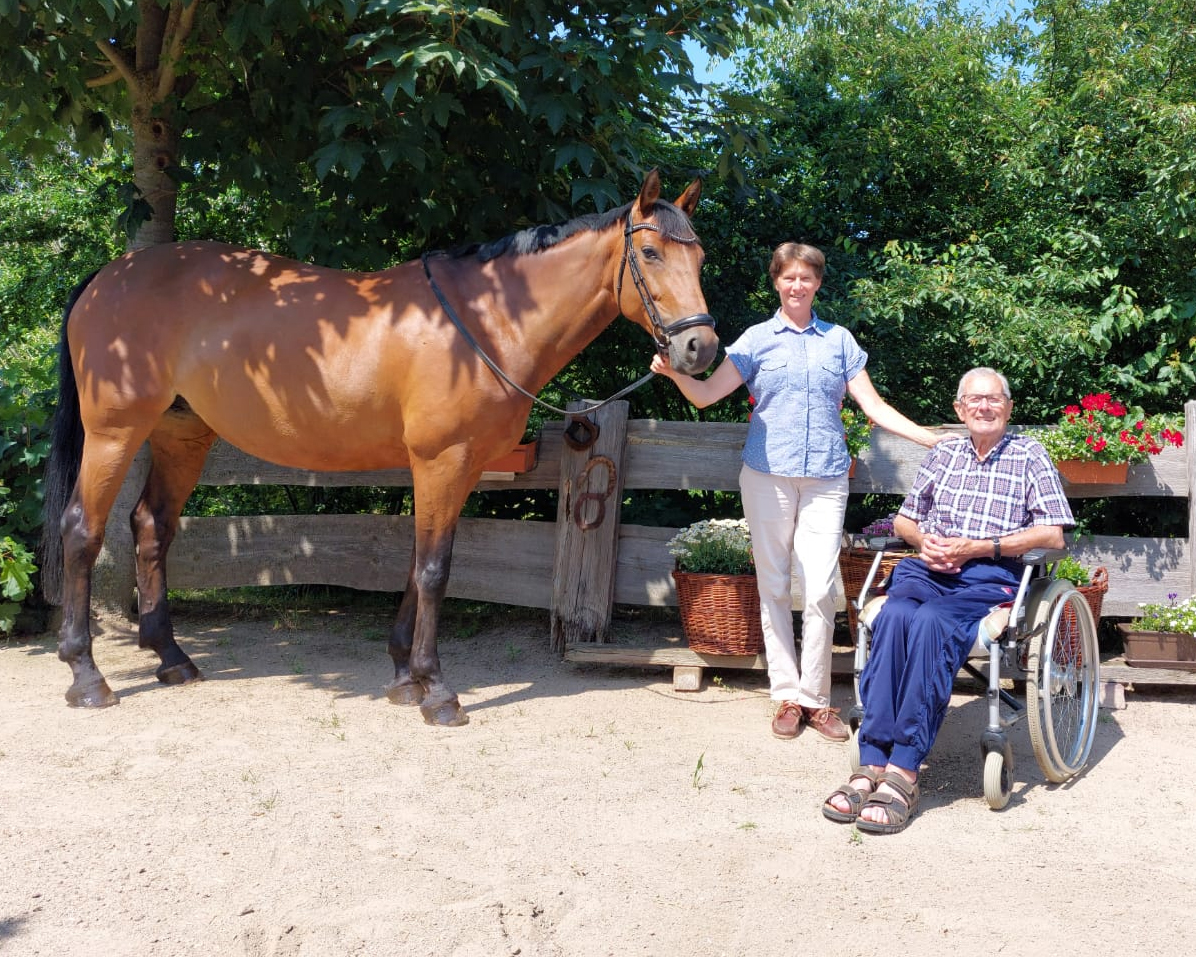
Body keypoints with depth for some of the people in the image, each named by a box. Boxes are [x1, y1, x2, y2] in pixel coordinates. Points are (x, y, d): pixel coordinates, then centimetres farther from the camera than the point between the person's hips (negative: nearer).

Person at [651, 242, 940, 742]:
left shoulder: (839, 340, 12)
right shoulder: (758, 339, 8)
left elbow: (875, 406, 11)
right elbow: (707, 394, 3)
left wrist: (935, 439, 4)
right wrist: (674, 372, -17)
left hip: (826, 478, 1)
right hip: (769, 475, 0)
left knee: (820, 590, -6)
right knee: (774, 587, 3)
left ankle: (815, 697, 7)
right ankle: (786, 696, 12)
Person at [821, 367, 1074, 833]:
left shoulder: (1029, 455, 11)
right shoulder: (943, 453, 24)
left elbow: (1052, 535, 0)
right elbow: (903, 519, 28)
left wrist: (975, 547, -8)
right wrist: (923, 539, 3)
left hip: (990, 574, -3)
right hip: (927, 567, 3)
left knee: (931, 622, -36)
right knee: (894, 615, -33)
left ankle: (903, 773, -37)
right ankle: (872, 764, -37)